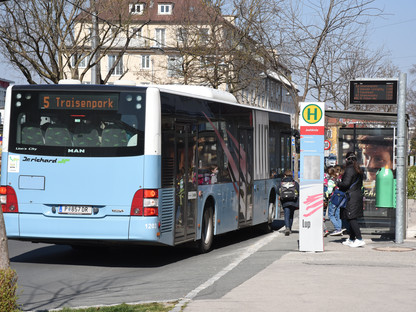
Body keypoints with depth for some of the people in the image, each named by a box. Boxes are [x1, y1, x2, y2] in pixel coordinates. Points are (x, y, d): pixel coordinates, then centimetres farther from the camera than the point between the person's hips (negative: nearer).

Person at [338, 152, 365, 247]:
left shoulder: (349, 170, -14)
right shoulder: (358, 170, 14)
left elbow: (346, 183, -20)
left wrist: (338, 184, -1)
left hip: (351, 197, -9)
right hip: (358, 195, 9)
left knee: (352, 219, -10)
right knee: (352, 219, 15)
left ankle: (359, 239, -15)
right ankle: (351, 239, 20)